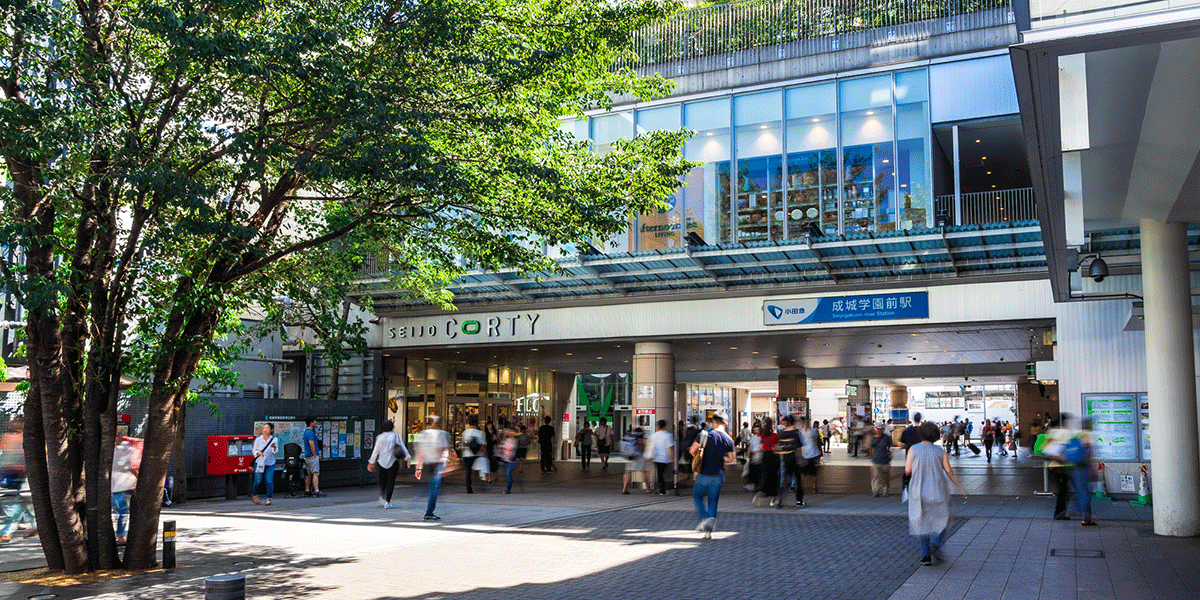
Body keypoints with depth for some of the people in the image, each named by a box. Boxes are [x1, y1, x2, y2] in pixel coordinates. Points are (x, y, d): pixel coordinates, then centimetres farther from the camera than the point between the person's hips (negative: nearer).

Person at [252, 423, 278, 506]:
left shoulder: (274, 440, -1)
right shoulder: (258, 439, 2)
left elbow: (276, 451, -11)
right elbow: (254, 451, 7)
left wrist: (274, 447, -33)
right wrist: (258, 453, -15)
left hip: (270, 464, 0)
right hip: (259, 463, 0)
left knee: (269, 482, -9)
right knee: (258, 481, -2)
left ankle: (269, 499, 6)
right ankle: (254, 495, 27)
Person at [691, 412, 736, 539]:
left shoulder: (705, 434, -7)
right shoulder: (728, 439, 0)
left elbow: (692, 450, -8)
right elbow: (731, 458, 3)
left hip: (704, 473, -2)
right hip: (718, 475, 2)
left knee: (697, 496, 15)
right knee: (713, 501, 10)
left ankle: (705, 517, -9)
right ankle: (708, 530, 4)